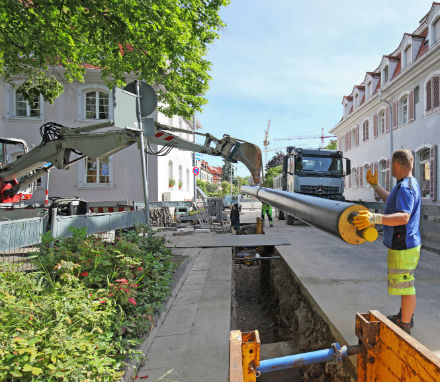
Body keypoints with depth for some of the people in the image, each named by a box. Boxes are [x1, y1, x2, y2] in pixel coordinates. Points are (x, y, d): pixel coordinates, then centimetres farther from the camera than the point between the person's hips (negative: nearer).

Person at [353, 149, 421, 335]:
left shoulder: (405, 187, -23)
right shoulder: (409, 183, 12)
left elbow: (404, 217, -36)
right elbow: (391, 201, 28)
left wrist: (375, 218, -47)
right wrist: (375, 185, 30)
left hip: (403, 247, -11)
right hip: (405, 244, 11)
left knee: (406, 286, 2)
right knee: (405, 283, 25)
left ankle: (404, 328, 16)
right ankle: (405, 316, 43)